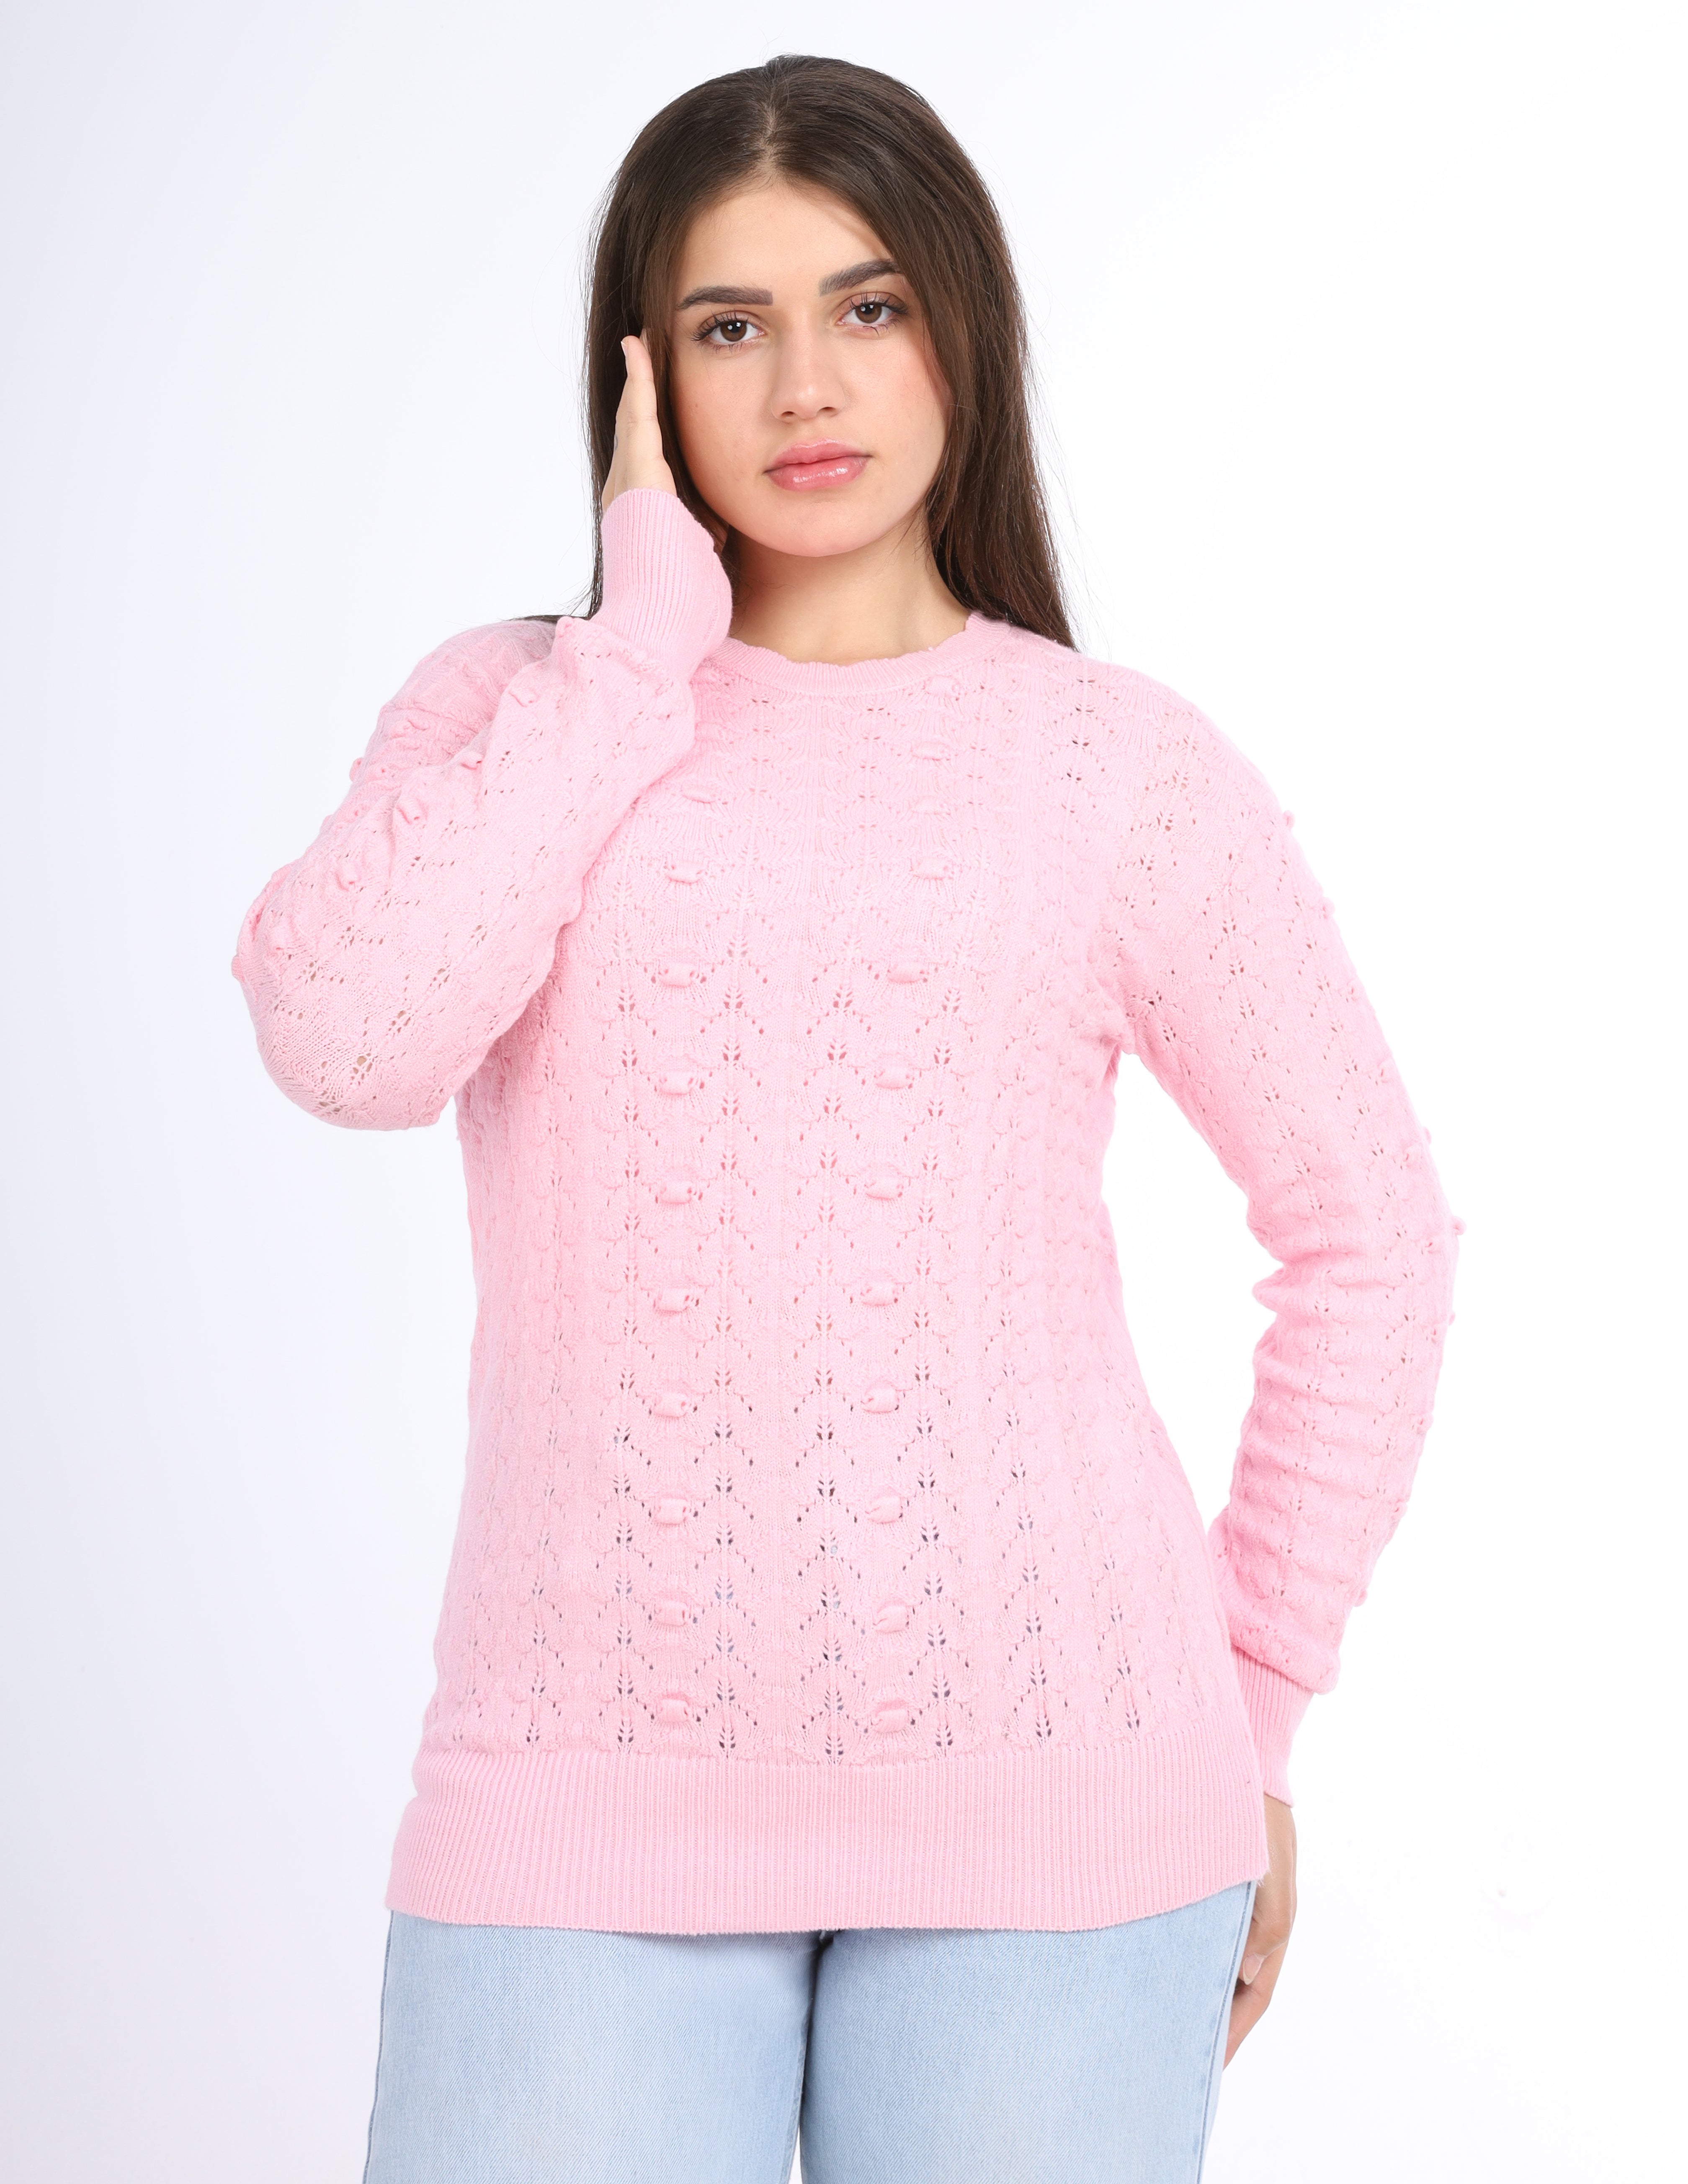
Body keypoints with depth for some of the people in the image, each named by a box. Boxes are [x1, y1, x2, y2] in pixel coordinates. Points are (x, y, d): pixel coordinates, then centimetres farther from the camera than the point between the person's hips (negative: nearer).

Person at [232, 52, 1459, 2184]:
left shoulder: (1120, 766, 3)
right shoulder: (515, 707, 7)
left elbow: (1367, 1230, 8)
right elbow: (348, 1040, -12)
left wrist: (1253, 1715, 7)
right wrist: (645, 629, -6)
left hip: (1042, 1794, 0)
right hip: (591, 1789, 1)